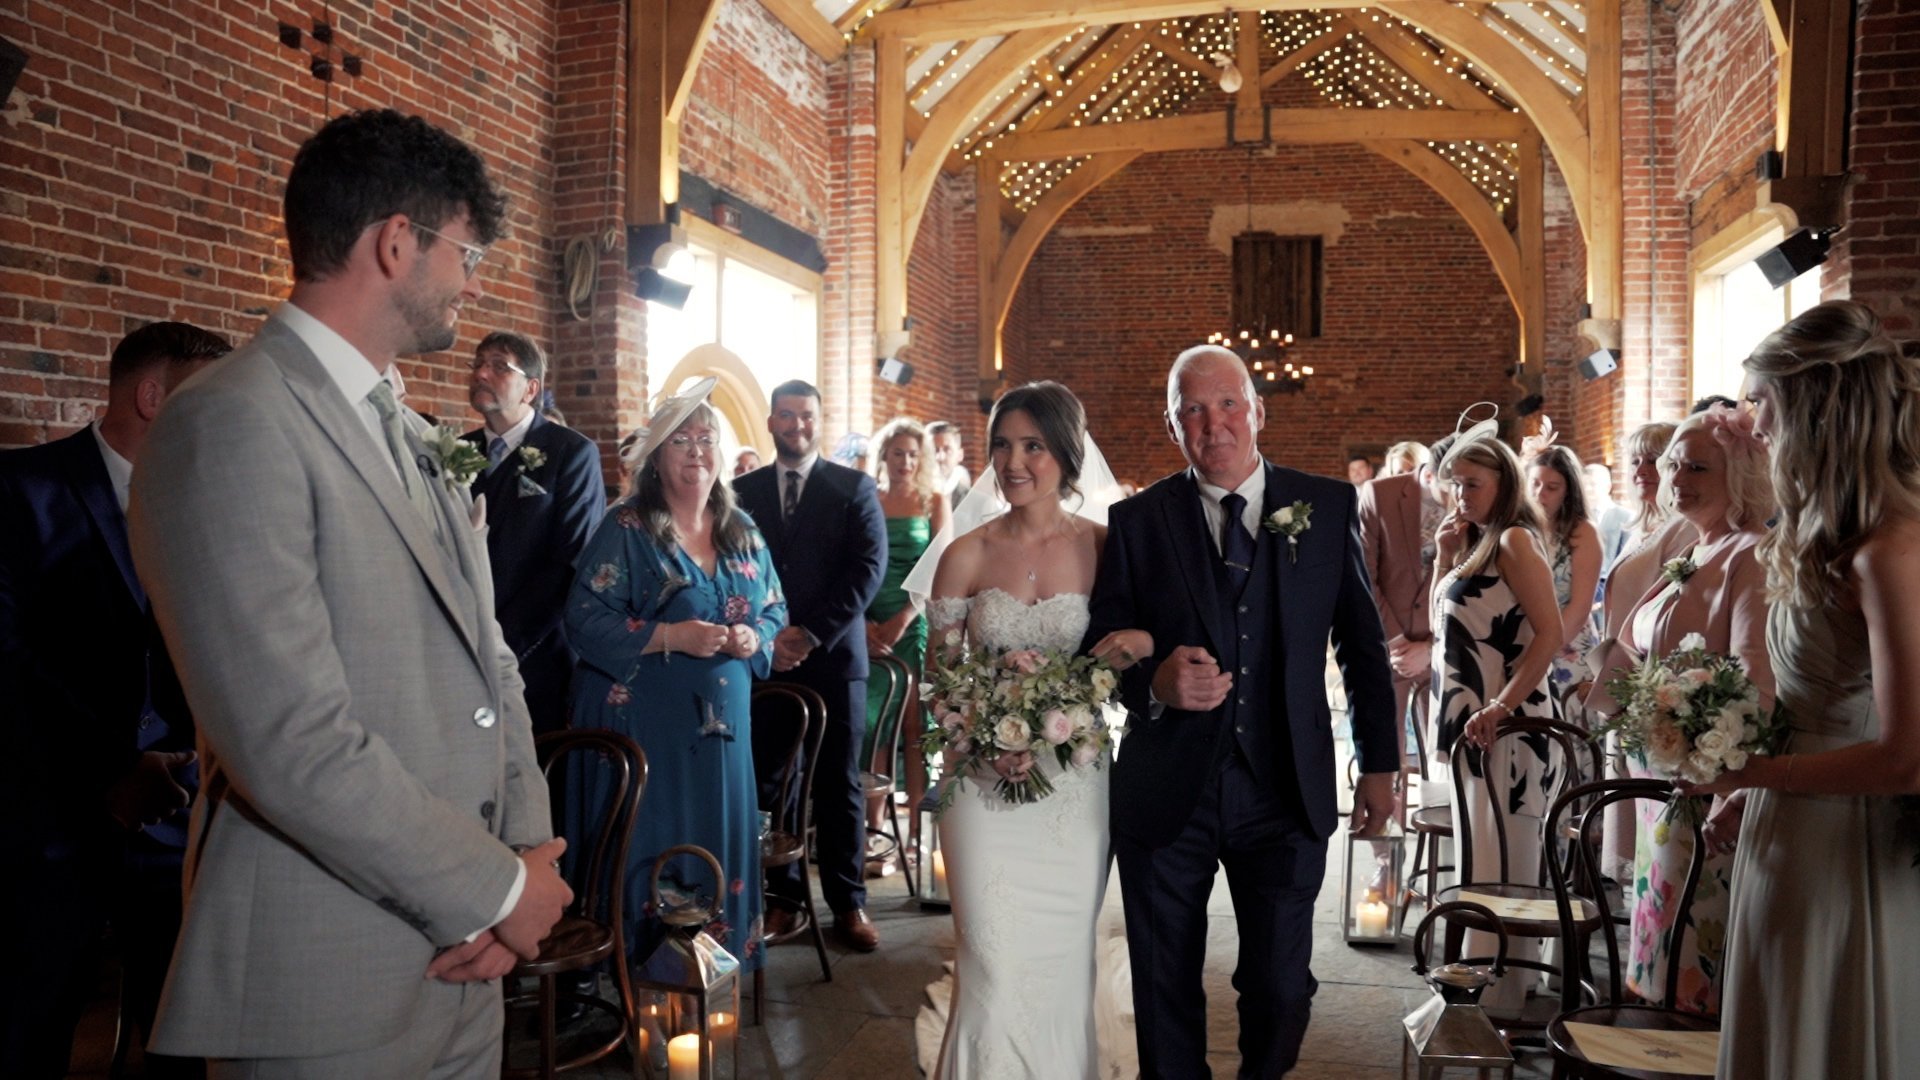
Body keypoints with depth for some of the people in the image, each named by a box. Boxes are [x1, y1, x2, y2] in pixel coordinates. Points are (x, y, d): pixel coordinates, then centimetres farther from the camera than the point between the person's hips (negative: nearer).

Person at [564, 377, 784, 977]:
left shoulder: (742, 530, 10)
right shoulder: (626, 528, -5)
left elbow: (774, 607, 14)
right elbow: (584, 617, -11)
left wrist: (753, 636, -8)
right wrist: (670, 637, -20)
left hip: (722, 717, 5)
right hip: (643, 716, -4)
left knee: (719, 833, 7)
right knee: (650, 837, -2)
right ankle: (643, 968, 12)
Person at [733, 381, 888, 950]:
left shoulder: (854, 489, 5)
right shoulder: (743, 492, 11)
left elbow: (868, 568, -4)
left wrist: (811, 635, -11)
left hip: (833, 656, -1)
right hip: (763, 659, 2)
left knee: (839, 785, 3)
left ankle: (848, 902, 11)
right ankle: (782, 897, 13)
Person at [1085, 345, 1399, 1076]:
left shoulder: (1330, 506, 2)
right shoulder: (1138, 521, -1)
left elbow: (1363, 645, 7)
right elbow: (1101, 649, -1)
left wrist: (1379, 763, 7)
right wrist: (1153, 683, -22)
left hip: (1286, 791, 0)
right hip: (1165, 791, 0)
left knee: (1281, 993, 7)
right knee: (1165, 994, 12)